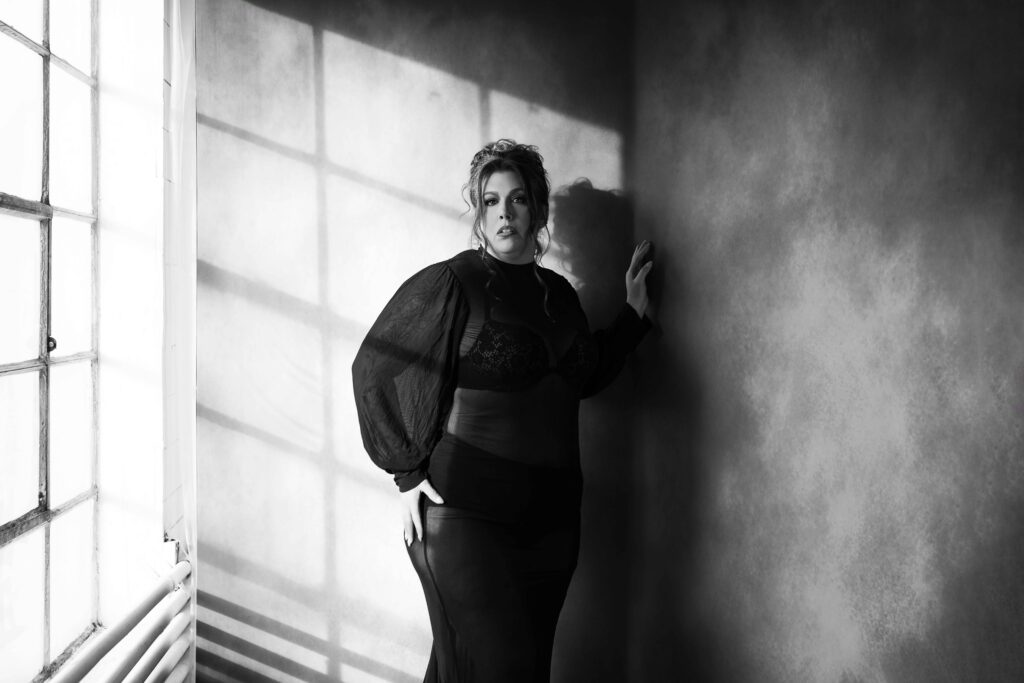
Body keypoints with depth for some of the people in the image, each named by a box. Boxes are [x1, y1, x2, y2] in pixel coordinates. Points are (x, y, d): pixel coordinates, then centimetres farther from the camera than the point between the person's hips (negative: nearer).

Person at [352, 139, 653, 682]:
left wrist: (632, 312, 20)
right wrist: (408, 471, -8)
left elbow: (586, 377, 26)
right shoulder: (449, 284, -6)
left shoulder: (558, 293, 13)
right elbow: (374, 369, -6)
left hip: (550, 518, 6)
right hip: (465, 518, -6)